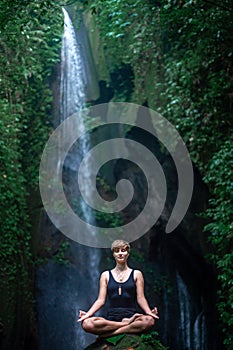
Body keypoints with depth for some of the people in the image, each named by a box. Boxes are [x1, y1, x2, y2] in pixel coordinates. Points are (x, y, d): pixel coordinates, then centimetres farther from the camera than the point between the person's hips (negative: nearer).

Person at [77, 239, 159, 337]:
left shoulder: (136, 274, 13)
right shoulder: (106, 275, 16)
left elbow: (140, 298, 5)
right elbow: (101, 300, 9)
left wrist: (149, 312, -15)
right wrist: (87, 314, -9)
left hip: (130, 316, 0)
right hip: (111, 317, 0)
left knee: (149, 321, -37)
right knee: (86, 323, -32)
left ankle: (109, 333, -29)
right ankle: (127, 324, -25)